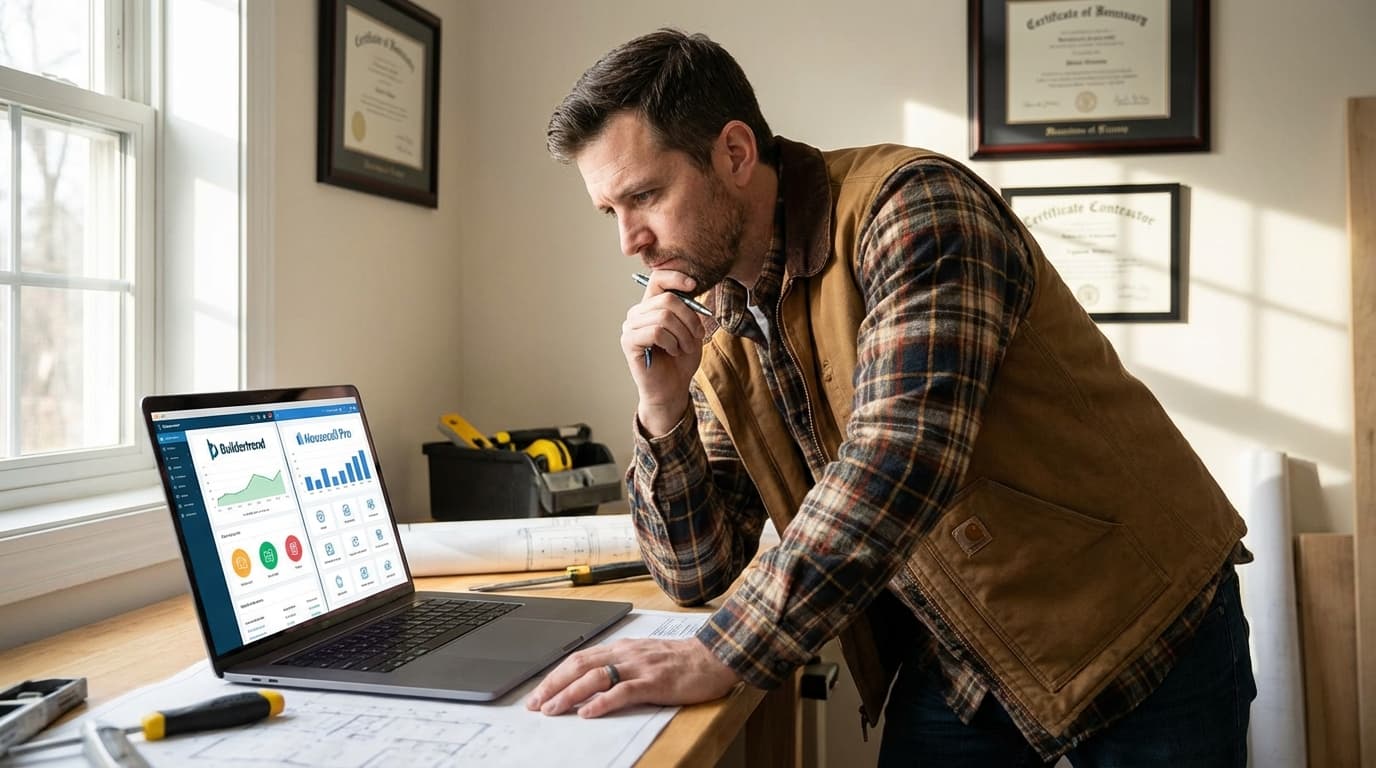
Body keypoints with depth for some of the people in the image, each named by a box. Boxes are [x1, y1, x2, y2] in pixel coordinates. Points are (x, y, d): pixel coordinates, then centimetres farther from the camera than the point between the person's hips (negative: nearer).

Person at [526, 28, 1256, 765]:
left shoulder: (909, 205, -20)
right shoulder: (716, 331, 0)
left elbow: (901, 460, -33)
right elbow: (700, 572, 0)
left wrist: (719, 656, -32)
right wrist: (663, 410, -16)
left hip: (1135, 623, -5)